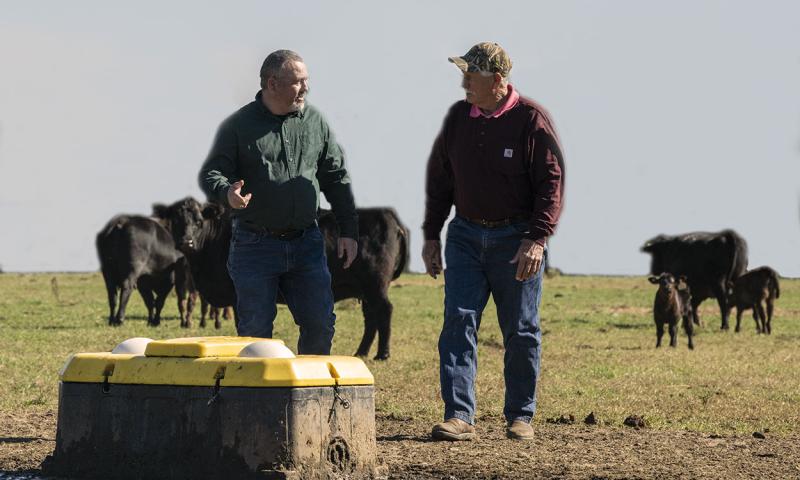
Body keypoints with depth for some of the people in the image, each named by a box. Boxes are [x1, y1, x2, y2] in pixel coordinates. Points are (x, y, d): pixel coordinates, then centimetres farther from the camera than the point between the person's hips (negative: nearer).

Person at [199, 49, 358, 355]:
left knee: (320, 324, 2)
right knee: (255, 331, -1)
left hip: (306, 243, 3)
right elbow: (210, 174, -5)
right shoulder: (238, 126, -3)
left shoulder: (314, 122, 8)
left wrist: (348, 230, 9)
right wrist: (227, 193, -28)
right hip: (255, 246, -3)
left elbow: (336, 178, 13)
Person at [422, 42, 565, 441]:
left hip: (516, 239, -4)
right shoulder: (458, 116, 5)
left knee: (520, 331, 4)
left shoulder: (531, 119, -10)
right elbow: (439, 177, 13)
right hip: (466, 235, 4)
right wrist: (431, 235, 10)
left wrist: (537, 239, -20)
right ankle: (459, 416, -12)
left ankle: (520, 416, 15)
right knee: (458, 322, -9)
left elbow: (551, 182, -12)